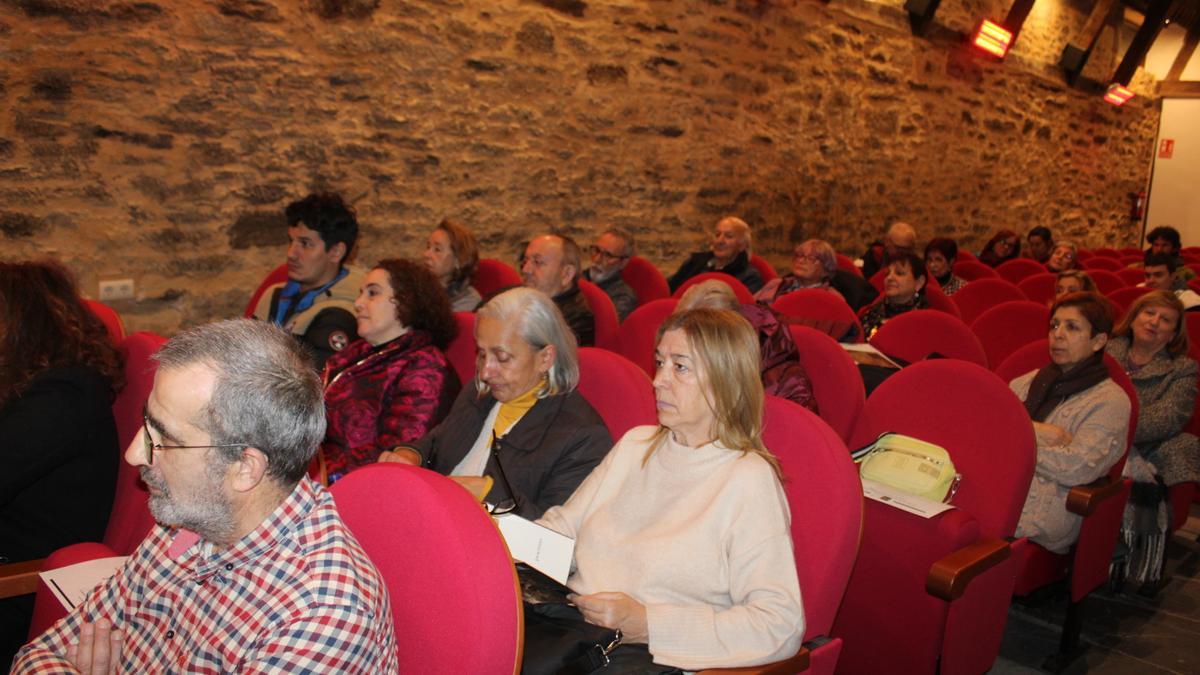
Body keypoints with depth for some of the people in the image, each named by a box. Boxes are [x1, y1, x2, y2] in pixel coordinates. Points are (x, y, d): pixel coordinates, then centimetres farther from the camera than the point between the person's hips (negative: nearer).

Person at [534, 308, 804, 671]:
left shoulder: (749, 480, -7)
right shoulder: (636, 444, 16)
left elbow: (781, 626, -14)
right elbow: (564, 528, 18)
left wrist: (649, 624, -17)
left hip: (654, 654, -5)